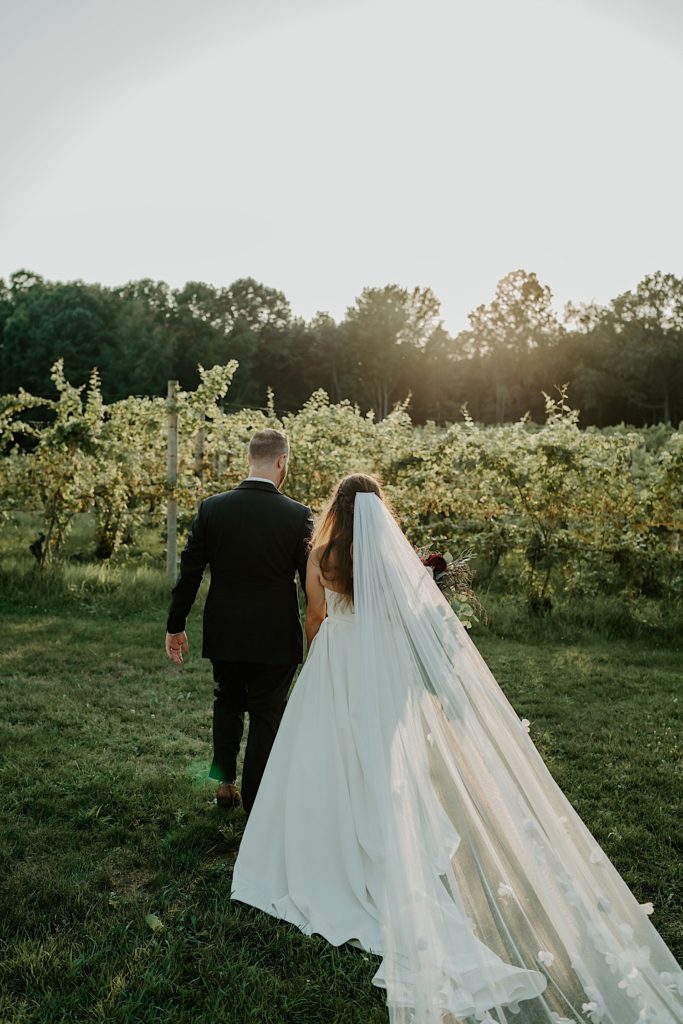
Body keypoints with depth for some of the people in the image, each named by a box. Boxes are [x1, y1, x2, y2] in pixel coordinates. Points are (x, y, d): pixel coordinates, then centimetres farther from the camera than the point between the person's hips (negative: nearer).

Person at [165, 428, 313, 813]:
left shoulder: (211, 508, -7)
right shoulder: (298, 515, -13)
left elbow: (189, 572, -3)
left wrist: (176, 625, 9)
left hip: (223, 633, 3)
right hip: (276, 637, -2)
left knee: (228, 702, 26)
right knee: (266, 714, 13)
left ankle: (225, 782, 31)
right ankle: (256, 801, 23)